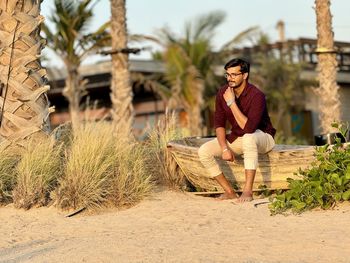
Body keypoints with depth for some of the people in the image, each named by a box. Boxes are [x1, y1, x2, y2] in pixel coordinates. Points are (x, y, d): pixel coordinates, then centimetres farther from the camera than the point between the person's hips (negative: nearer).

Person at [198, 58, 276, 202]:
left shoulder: (256, 95, -26)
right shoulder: (222, 93, -8)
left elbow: (249, 128, -35)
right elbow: (219, 123, -4)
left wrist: (232, 103, -34)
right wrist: (225, 148, -17)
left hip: (261, 137, -6)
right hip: (236, 138, 6)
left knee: (248, 138, -42)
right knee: (204, 151, -14)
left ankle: (248, 191, -38)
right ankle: (229, 192, -9)